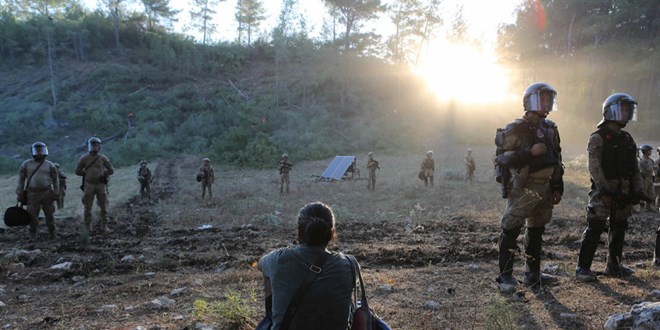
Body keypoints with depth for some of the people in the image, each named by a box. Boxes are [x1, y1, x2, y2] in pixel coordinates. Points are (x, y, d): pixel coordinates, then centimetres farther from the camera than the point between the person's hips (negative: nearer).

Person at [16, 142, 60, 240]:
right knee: (33, 215, 1)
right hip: (33, 193, 0)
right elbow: (21, 180, 5)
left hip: (47, 193, 0)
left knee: (49, 214, 5)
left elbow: (55, 179, 7)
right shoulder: (26, 164, 2)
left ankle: (52, 233, 19)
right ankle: (33, 235, 17)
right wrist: (19, 194, 3)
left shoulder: (50, 165, 3)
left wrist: (56, 193, 3)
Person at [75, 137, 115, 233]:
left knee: (104, 206, 2)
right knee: (88, 207, 3)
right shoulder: (84, 158, 3)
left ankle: (104, 226, 9)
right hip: (89, 185, 0)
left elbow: (111, 170, 10)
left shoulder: (103, 158, 4)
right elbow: (78, 171, 8)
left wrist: (103, 175, 2)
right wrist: (87, 173, 2)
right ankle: (87, 227, 11)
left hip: (101, 185, 1)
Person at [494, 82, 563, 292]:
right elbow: (503, 158, -16)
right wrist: (530, 152, -22)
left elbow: (557, 161, 18)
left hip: (545, 190, 7)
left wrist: (558, 188, 14)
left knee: (536, 232, 14)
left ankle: (533, 274, 25)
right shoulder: (516, 129, -9)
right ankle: (505, 276, 0)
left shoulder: (551, 129, 12)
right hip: (523, 189, -7)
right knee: (511, 232, -7)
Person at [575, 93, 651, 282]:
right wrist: (605, 191, -22)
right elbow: (594, 167, -16)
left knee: (619, 228, 13)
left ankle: (614, 266, 25)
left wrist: (637, 189, 5)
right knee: (595, 229, -9)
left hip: (624, 192, 8)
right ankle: (583, 268, -5)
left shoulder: (627, 139, 15)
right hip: (604, 191, -8)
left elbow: (634, 167, 16)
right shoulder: (598, 137, -8)